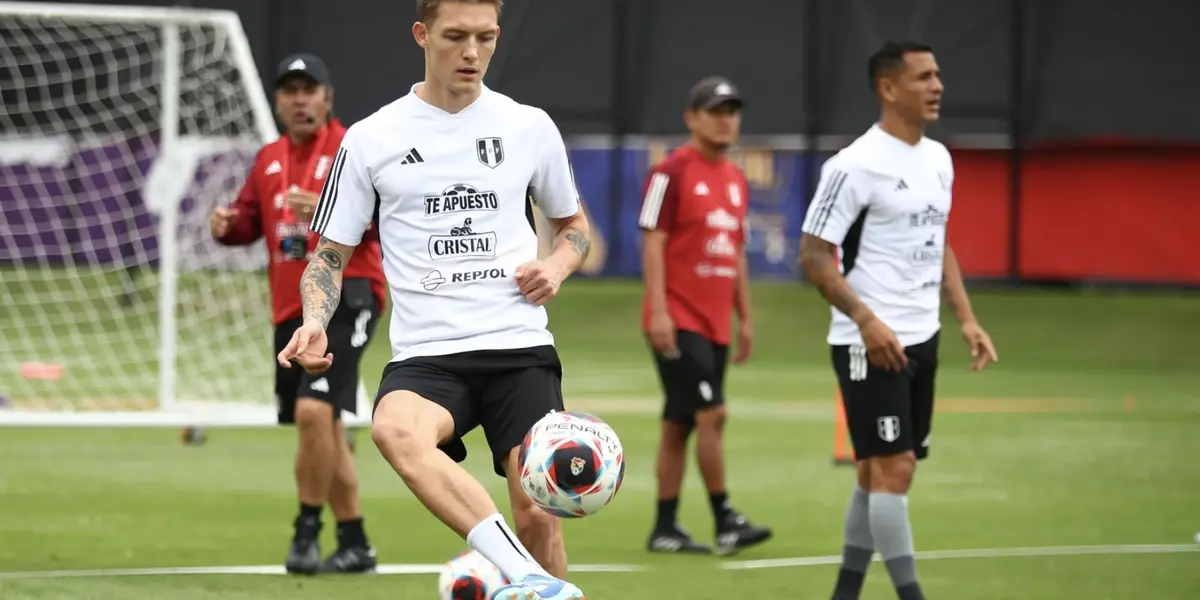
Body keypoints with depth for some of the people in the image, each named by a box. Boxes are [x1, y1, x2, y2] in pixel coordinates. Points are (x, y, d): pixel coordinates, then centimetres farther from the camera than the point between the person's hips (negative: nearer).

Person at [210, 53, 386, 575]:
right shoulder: (268, 159, 15)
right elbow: (250, 220, 20)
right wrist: (227, 226, -3)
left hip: (344, 297, -8)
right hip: (291, 306, 8)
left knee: (314, 411, -24)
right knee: (323, 429, 13)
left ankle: (307, 532, -12)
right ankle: (354, 545, 24)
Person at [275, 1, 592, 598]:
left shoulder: (530, 127, 11)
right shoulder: (371, 140, 6)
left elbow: (574, 225, 26)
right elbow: (330, 256, 12)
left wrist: (557, 264, 3)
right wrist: (314, 323, -7)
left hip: (520, 347, 2)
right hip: (425, 355, -1)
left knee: (537, 512, -13)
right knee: (395, 430, -35)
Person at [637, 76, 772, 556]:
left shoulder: (736, 180, 15)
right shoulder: (671, 173, -8)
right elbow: (652, 242, -12)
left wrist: (745, 318, 17)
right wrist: (658, 311, -19)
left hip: (715, 323, 7)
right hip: (678, 321, -7)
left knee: (679, 423, 10)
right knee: (711, 413, -14)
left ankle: (665, 527, 12)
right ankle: (725, 521, -11)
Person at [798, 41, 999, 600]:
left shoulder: (938, 159, 11)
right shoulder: (855, 165, -14)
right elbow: (814, 255, -14)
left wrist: (966, 320, 12)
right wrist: (866, 319, -24)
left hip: (920, 341, 8)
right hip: (870, 344, -8)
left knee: (880, 471, 12)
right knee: (893, 467, -11)